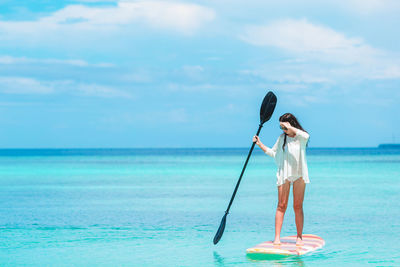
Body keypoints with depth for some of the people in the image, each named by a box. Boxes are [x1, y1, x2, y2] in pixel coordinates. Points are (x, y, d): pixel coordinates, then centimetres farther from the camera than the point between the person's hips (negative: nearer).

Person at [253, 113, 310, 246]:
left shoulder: (302, 136, 0)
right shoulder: (282, 138, 10)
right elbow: (273, 152, 20)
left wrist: (290, 127, -24)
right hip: (284, 174, 2)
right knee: (281, 205, -3)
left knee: (298, 206, 1)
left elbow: (305, 136, -26)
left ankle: (299, 237, 7)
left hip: (299, 175, -2)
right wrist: (260, 144, 10)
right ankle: (277, 237, -5)